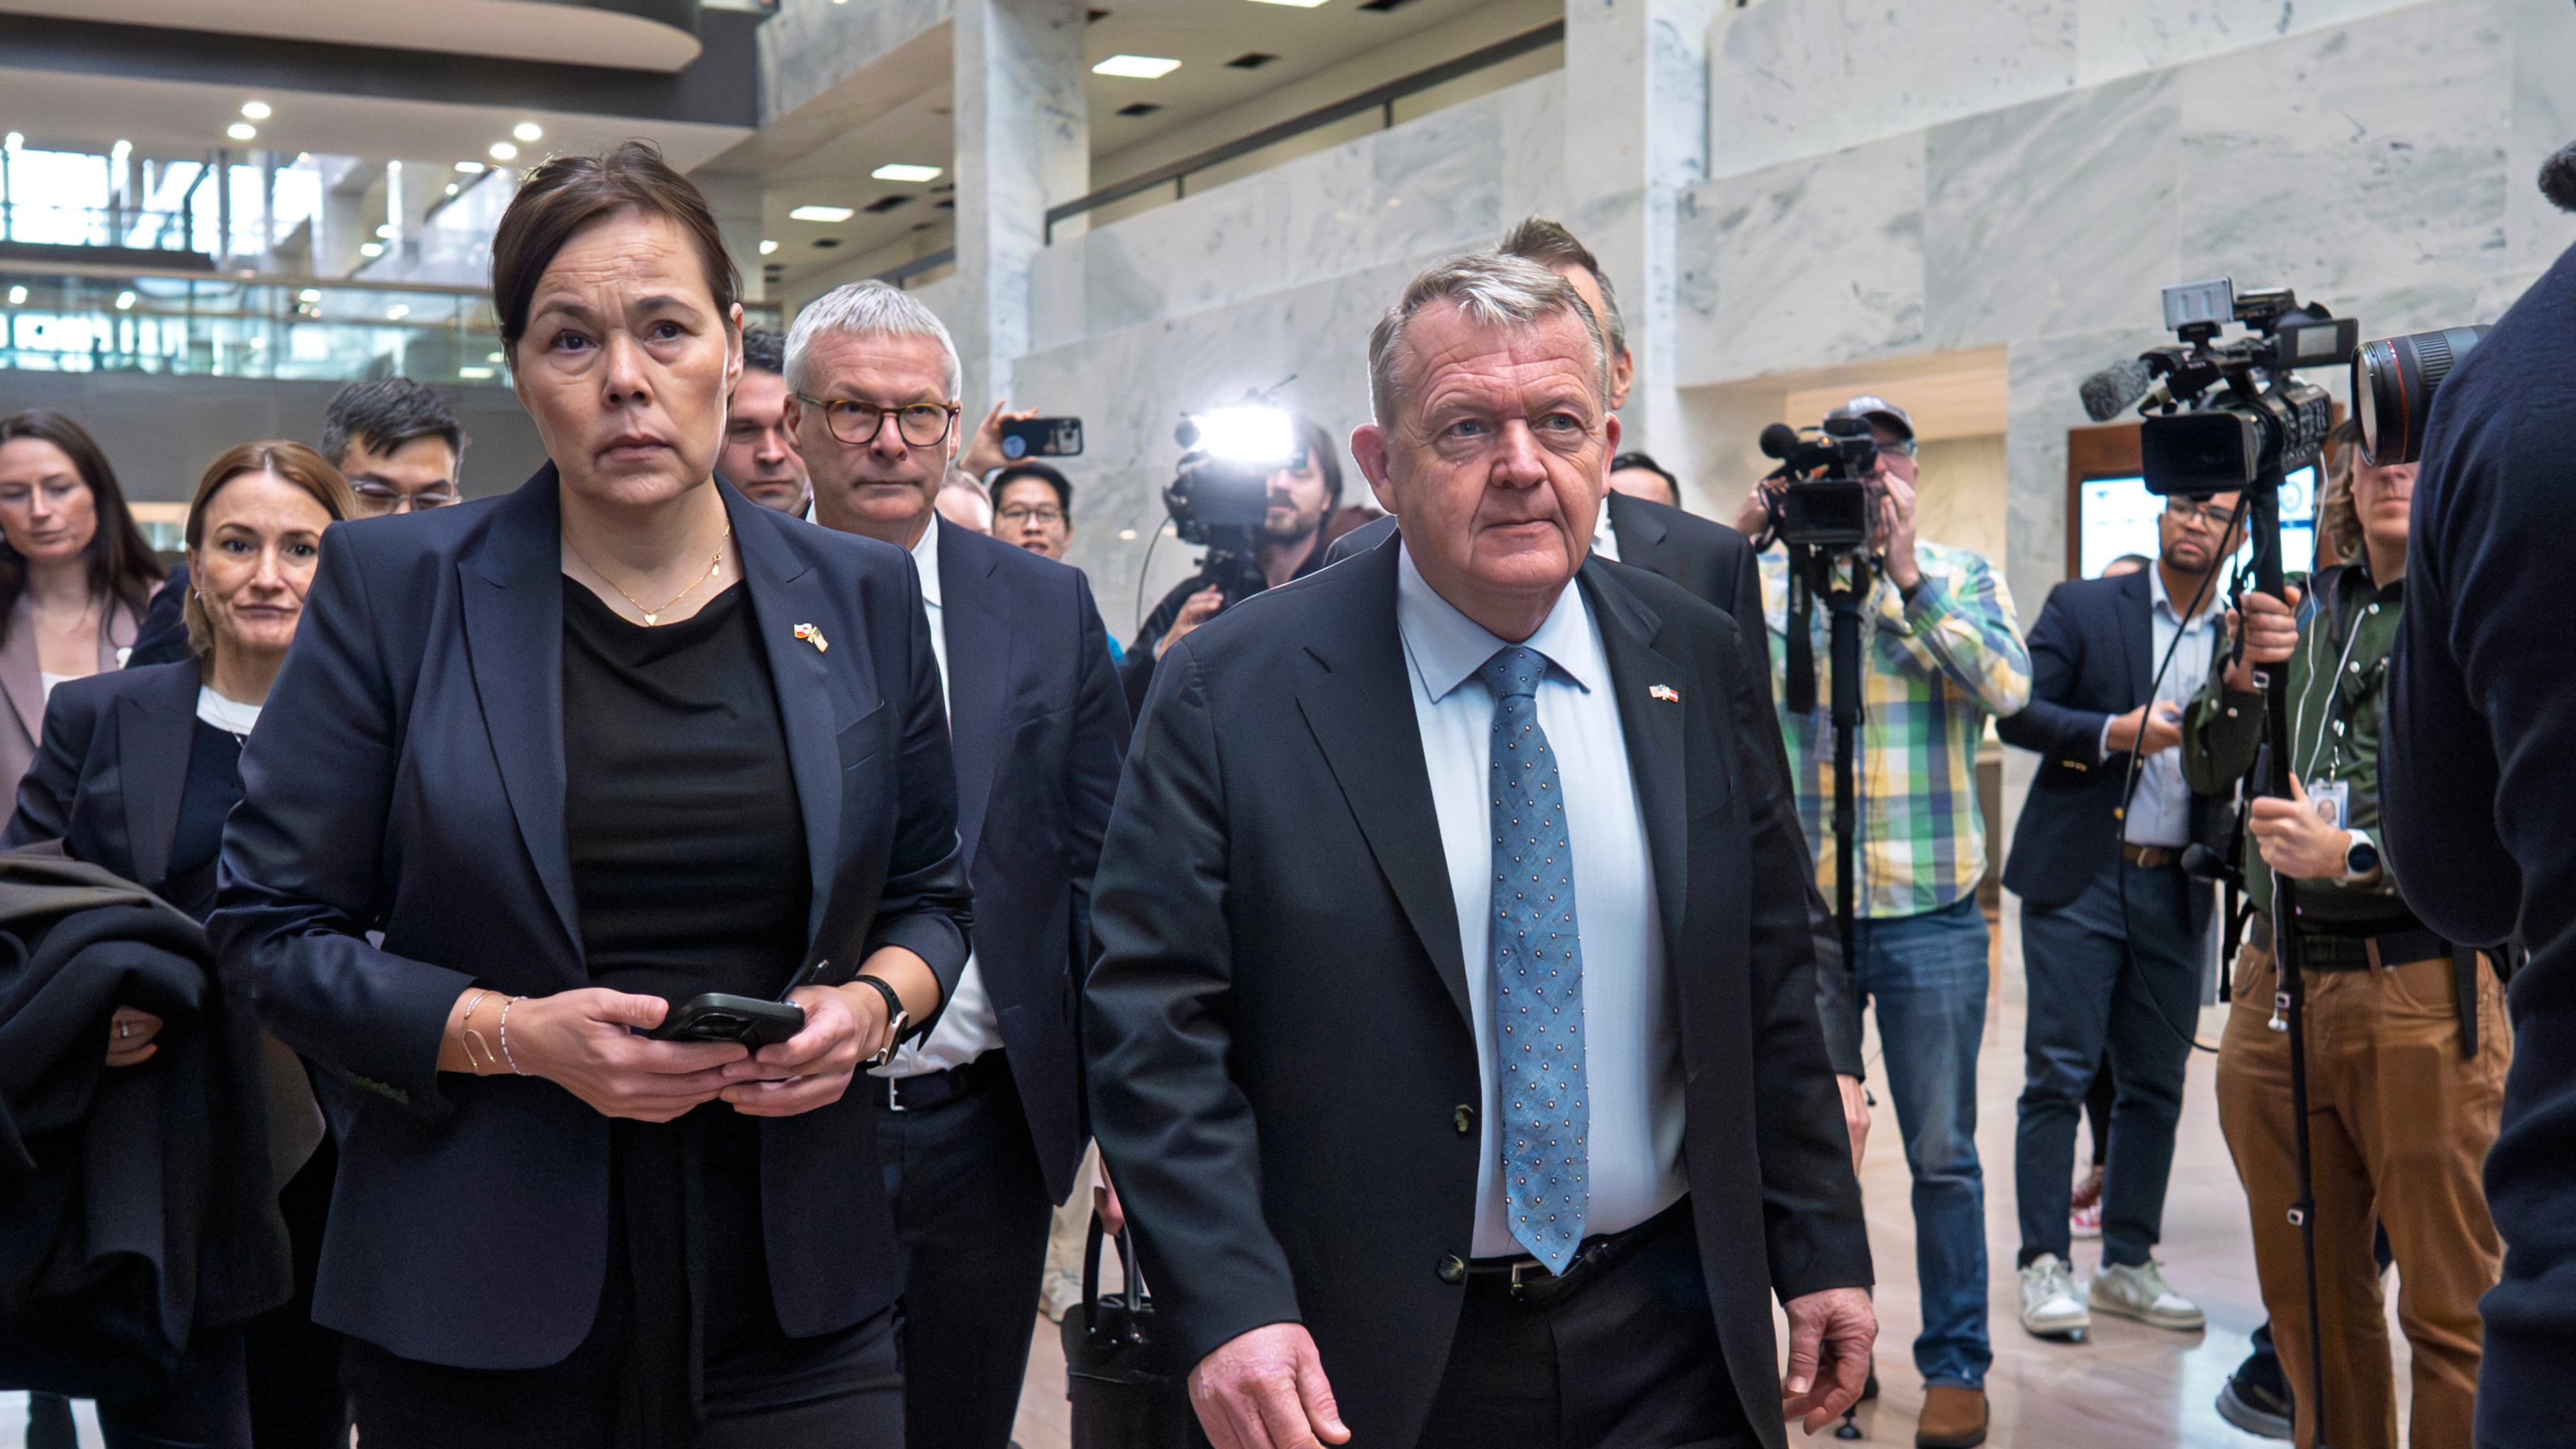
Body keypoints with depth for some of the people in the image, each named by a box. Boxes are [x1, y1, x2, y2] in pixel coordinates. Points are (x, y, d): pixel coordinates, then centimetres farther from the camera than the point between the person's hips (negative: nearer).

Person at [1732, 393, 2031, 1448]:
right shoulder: (1768, 578, 5)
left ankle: (1956, 1364, 17)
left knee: (1942, 1154, 4)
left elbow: (2007, 688, -13)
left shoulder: (1962, 577, 4)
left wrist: (1908, 579, -17)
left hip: (1928, 911, -1)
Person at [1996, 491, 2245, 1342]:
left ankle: (2127, 1265, 17)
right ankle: (2045, 1265, 2)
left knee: (2156, 1082, 7)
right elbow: (2017, 713, -4)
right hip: (2078, 878, -3)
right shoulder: (2083, 608, 3)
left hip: (2176, 888, 4)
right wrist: (2115, 731, -16)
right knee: (2059, 1073, -4)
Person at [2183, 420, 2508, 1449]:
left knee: (2451, 1313, -1)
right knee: (2307, 1299, 15)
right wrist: (2245, 673, -3)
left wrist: (2350, 854, -21)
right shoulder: (2307, 606, 14)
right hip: (2276, 987, 5)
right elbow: (2207, 771, 16)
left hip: (2421, 992, -5)